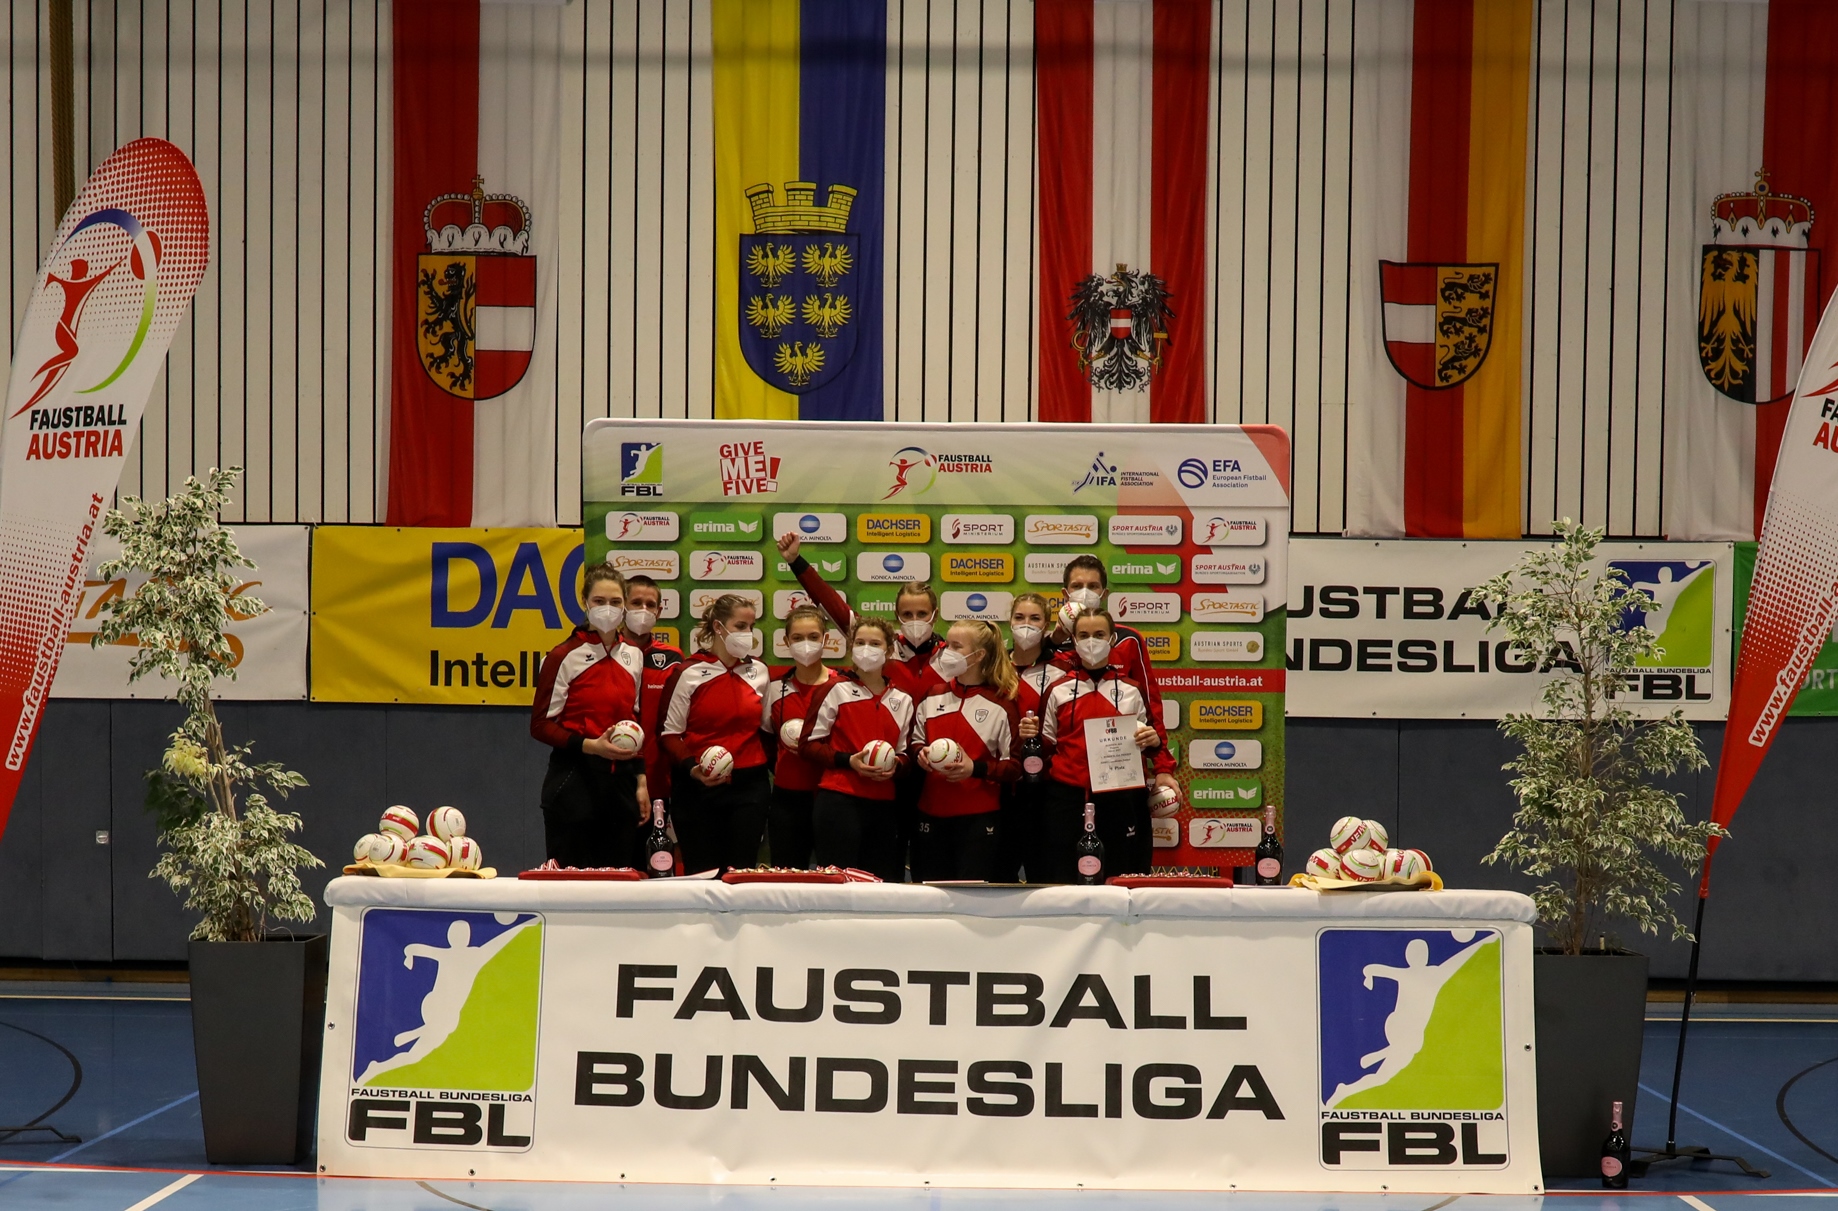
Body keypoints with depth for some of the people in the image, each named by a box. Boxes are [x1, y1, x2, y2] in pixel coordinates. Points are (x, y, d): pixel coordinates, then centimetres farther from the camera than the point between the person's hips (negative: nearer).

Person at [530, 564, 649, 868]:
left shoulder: (633, 656, 11)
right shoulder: (565, 657, -6)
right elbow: (540, 725, -8)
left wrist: (641, 780, 12)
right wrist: (590, 745, -19)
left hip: (620, 779, 5)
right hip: (574, 778, -5)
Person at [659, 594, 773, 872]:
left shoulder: (759, 672, 9)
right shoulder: (690, 673, -4)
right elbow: (670, 734, -5)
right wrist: (692, 768, -20)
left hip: (749, 785, 3)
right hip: (698, 788, -3)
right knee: (701, 873, 0)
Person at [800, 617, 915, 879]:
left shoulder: (902, 700, 14)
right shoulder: (836, 691, 0)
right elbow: (809, 743, -1)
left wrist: (896, 764, -2)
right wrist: (848, 761, -15)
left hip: (883, 805, 5)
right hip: (839, 801, -5)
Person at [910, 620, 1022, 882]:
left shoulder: (1001, 704, -5)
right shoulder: (933, 698, 9)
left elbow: (1014, 765, -6)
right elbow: (916, 742, 21)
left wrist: (976, 768, -20)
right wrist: (920, 754, -1)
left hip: (978, 817, -5)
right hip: (932, 812, 5)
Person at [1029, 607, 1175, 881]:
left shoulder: (1131, 691, 8)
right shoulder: (1058, 691, 8)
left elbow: (1148, 741, 14)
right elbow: (1048, 746, 14)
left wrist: (1153, 740, -7)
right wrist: (1032, 736, -6)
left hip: (1119, 799, 0)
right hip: (1067, 798, 0)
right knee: (1063, 880, -1)